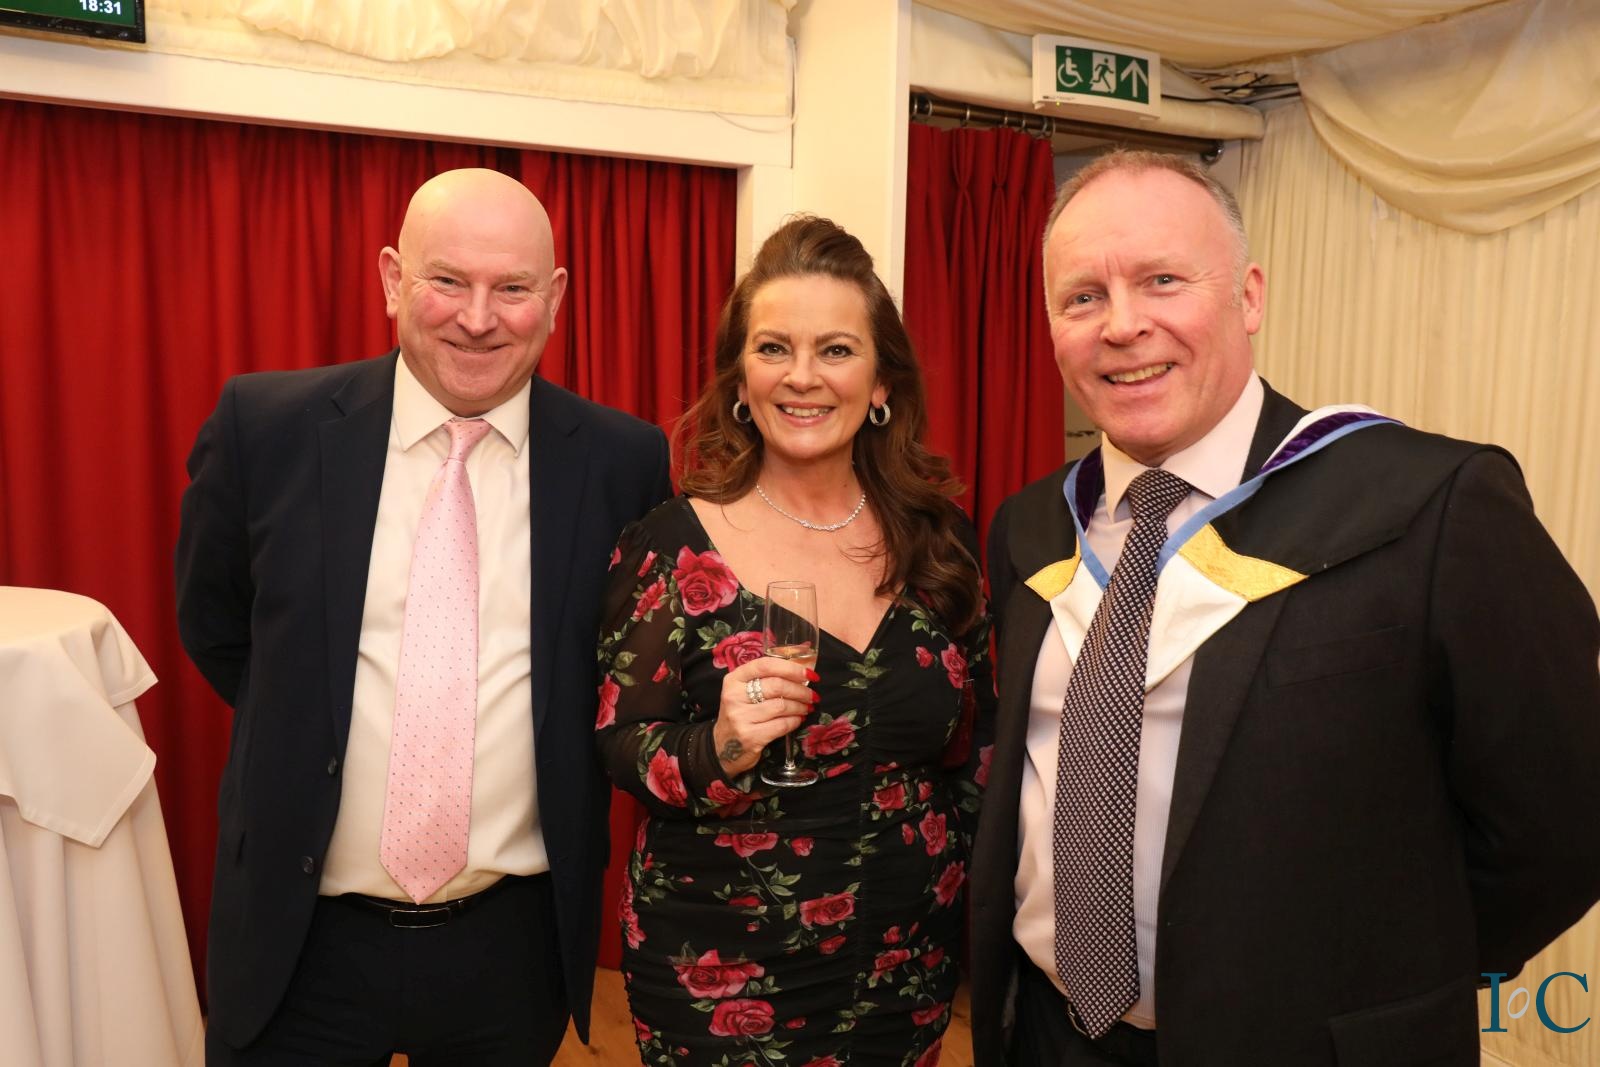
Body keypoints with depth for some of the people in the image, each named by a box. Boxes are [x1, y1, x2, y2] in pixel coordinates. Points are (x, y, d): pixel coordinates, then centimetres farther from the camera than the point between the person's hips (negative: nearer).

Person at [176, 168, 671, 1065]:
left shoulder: (624, 460, -9)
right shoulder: (266, 428, -8)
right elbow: (214, 628, 7)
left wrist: (569, 780, -1)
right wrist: (308, 734, 4)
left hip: (519, 942, 1)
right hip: (301, 943, 0)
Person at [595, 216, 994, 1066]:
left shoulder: (936, 535, -4)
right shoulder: (671, 546, -14)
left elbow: (974, 741, 6)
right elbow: (620, 746, -8)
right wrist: (717, 747, -26)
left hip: (908, 958, 3)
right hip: (722, 969, -3)